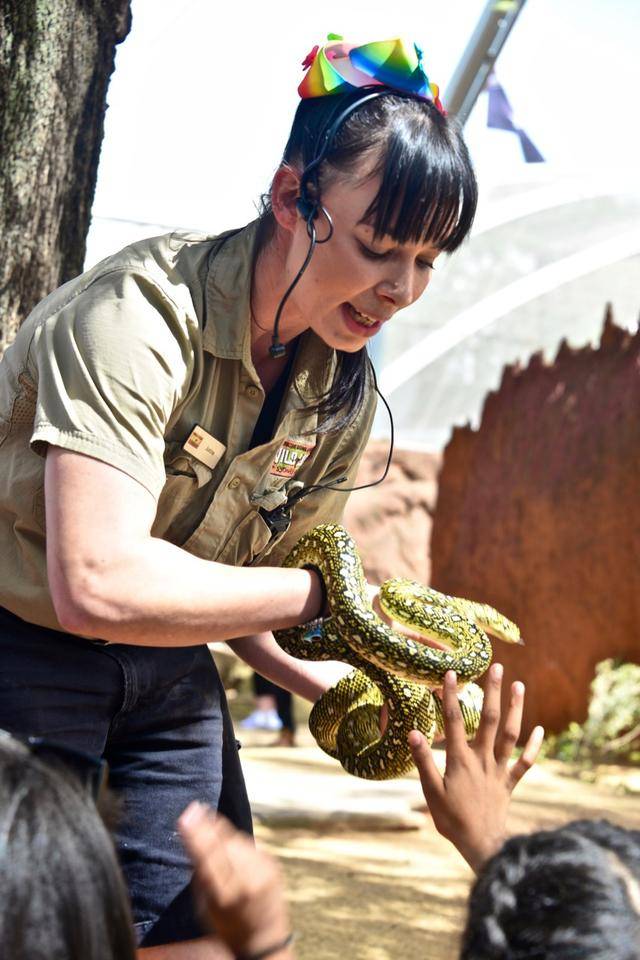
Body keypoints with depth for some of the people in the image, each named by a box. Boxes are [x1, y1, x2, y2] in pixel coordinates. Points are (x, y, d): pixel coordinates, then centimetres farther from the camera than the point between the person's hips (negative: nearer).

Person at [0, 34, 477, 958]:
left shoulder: (344, 389, -3)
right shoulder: (142, 317, -27)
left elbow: (252, 573, 9)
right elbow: (100, 585, -37)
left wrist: (323, 683, -10)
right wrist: (324, 596, -29)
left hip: (167, 675, 7)